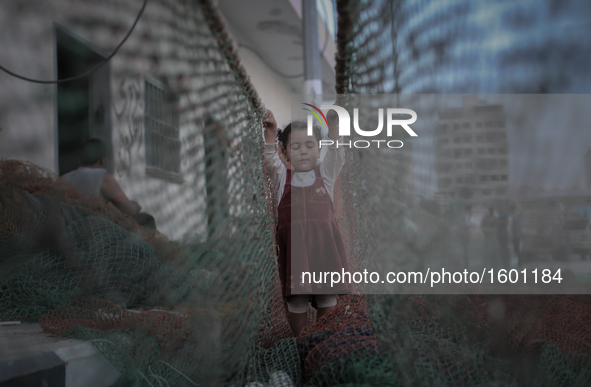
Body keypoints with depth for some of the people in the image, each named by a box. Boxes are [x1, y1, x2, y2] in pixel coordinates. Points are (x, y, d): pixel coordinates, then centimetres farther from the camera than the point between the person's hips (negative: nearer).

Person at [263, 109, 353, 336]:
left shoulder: (325, 174, 9)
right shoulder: (282, 178, 9)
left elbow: (336, 155, -8)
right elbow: (269, 162, -8)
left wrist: (333, 128, -26)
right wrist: (270, 135, -24)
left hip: (324, 242, 1)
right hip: (293, 243, 0)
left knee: (328, 298, 7)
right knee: (296, 300, 4)